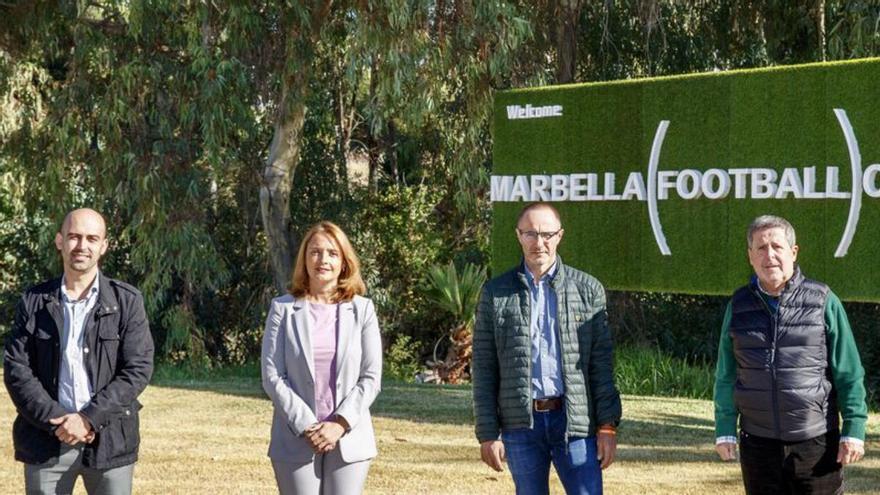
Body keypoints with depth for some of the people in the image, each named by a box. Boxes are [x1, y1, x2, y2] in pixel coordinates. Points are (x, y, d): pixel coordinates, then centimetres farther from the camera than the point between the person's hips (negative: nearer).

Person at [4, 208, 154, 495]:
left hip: (109, 440, -1)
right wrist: (57, 420, -13)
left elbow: (138, 369, -6)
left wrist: (88, 418, -15)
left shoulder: (127, 301, 0)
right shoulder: (34, 302, 5)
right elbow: (16, 369, 0)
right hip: (47, 439, 1)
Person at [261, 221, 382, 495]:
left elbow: (371, 377, 0)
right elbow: (272, 376, -3)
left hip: (348, 439, 1)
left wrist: (340, 424, -11)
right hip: (296, 441, 0)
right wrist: (306, 426, -11)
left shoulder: (362, 310, 4)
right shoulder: (283, 309, 2)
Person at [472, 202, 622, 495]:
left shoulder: (588, 289, 6)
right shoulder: (496, 293, 7)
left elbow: (602, 365, 4)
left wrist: (608, 426, -3)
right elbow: (483, 369, 5)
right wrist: (487, 433, 0)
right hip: (521, 425, 1)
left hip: (575, 421, -1)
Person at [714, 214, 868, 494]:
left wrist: (854, 429, -6)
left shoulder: (823, 301, -2)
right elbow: (726, 375, 10)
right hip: (758, 443, 3)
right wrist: (724, 430, 6)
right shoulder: (739, 306, 6)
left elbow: (849, 374, -2)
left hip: (816, 442, -2)